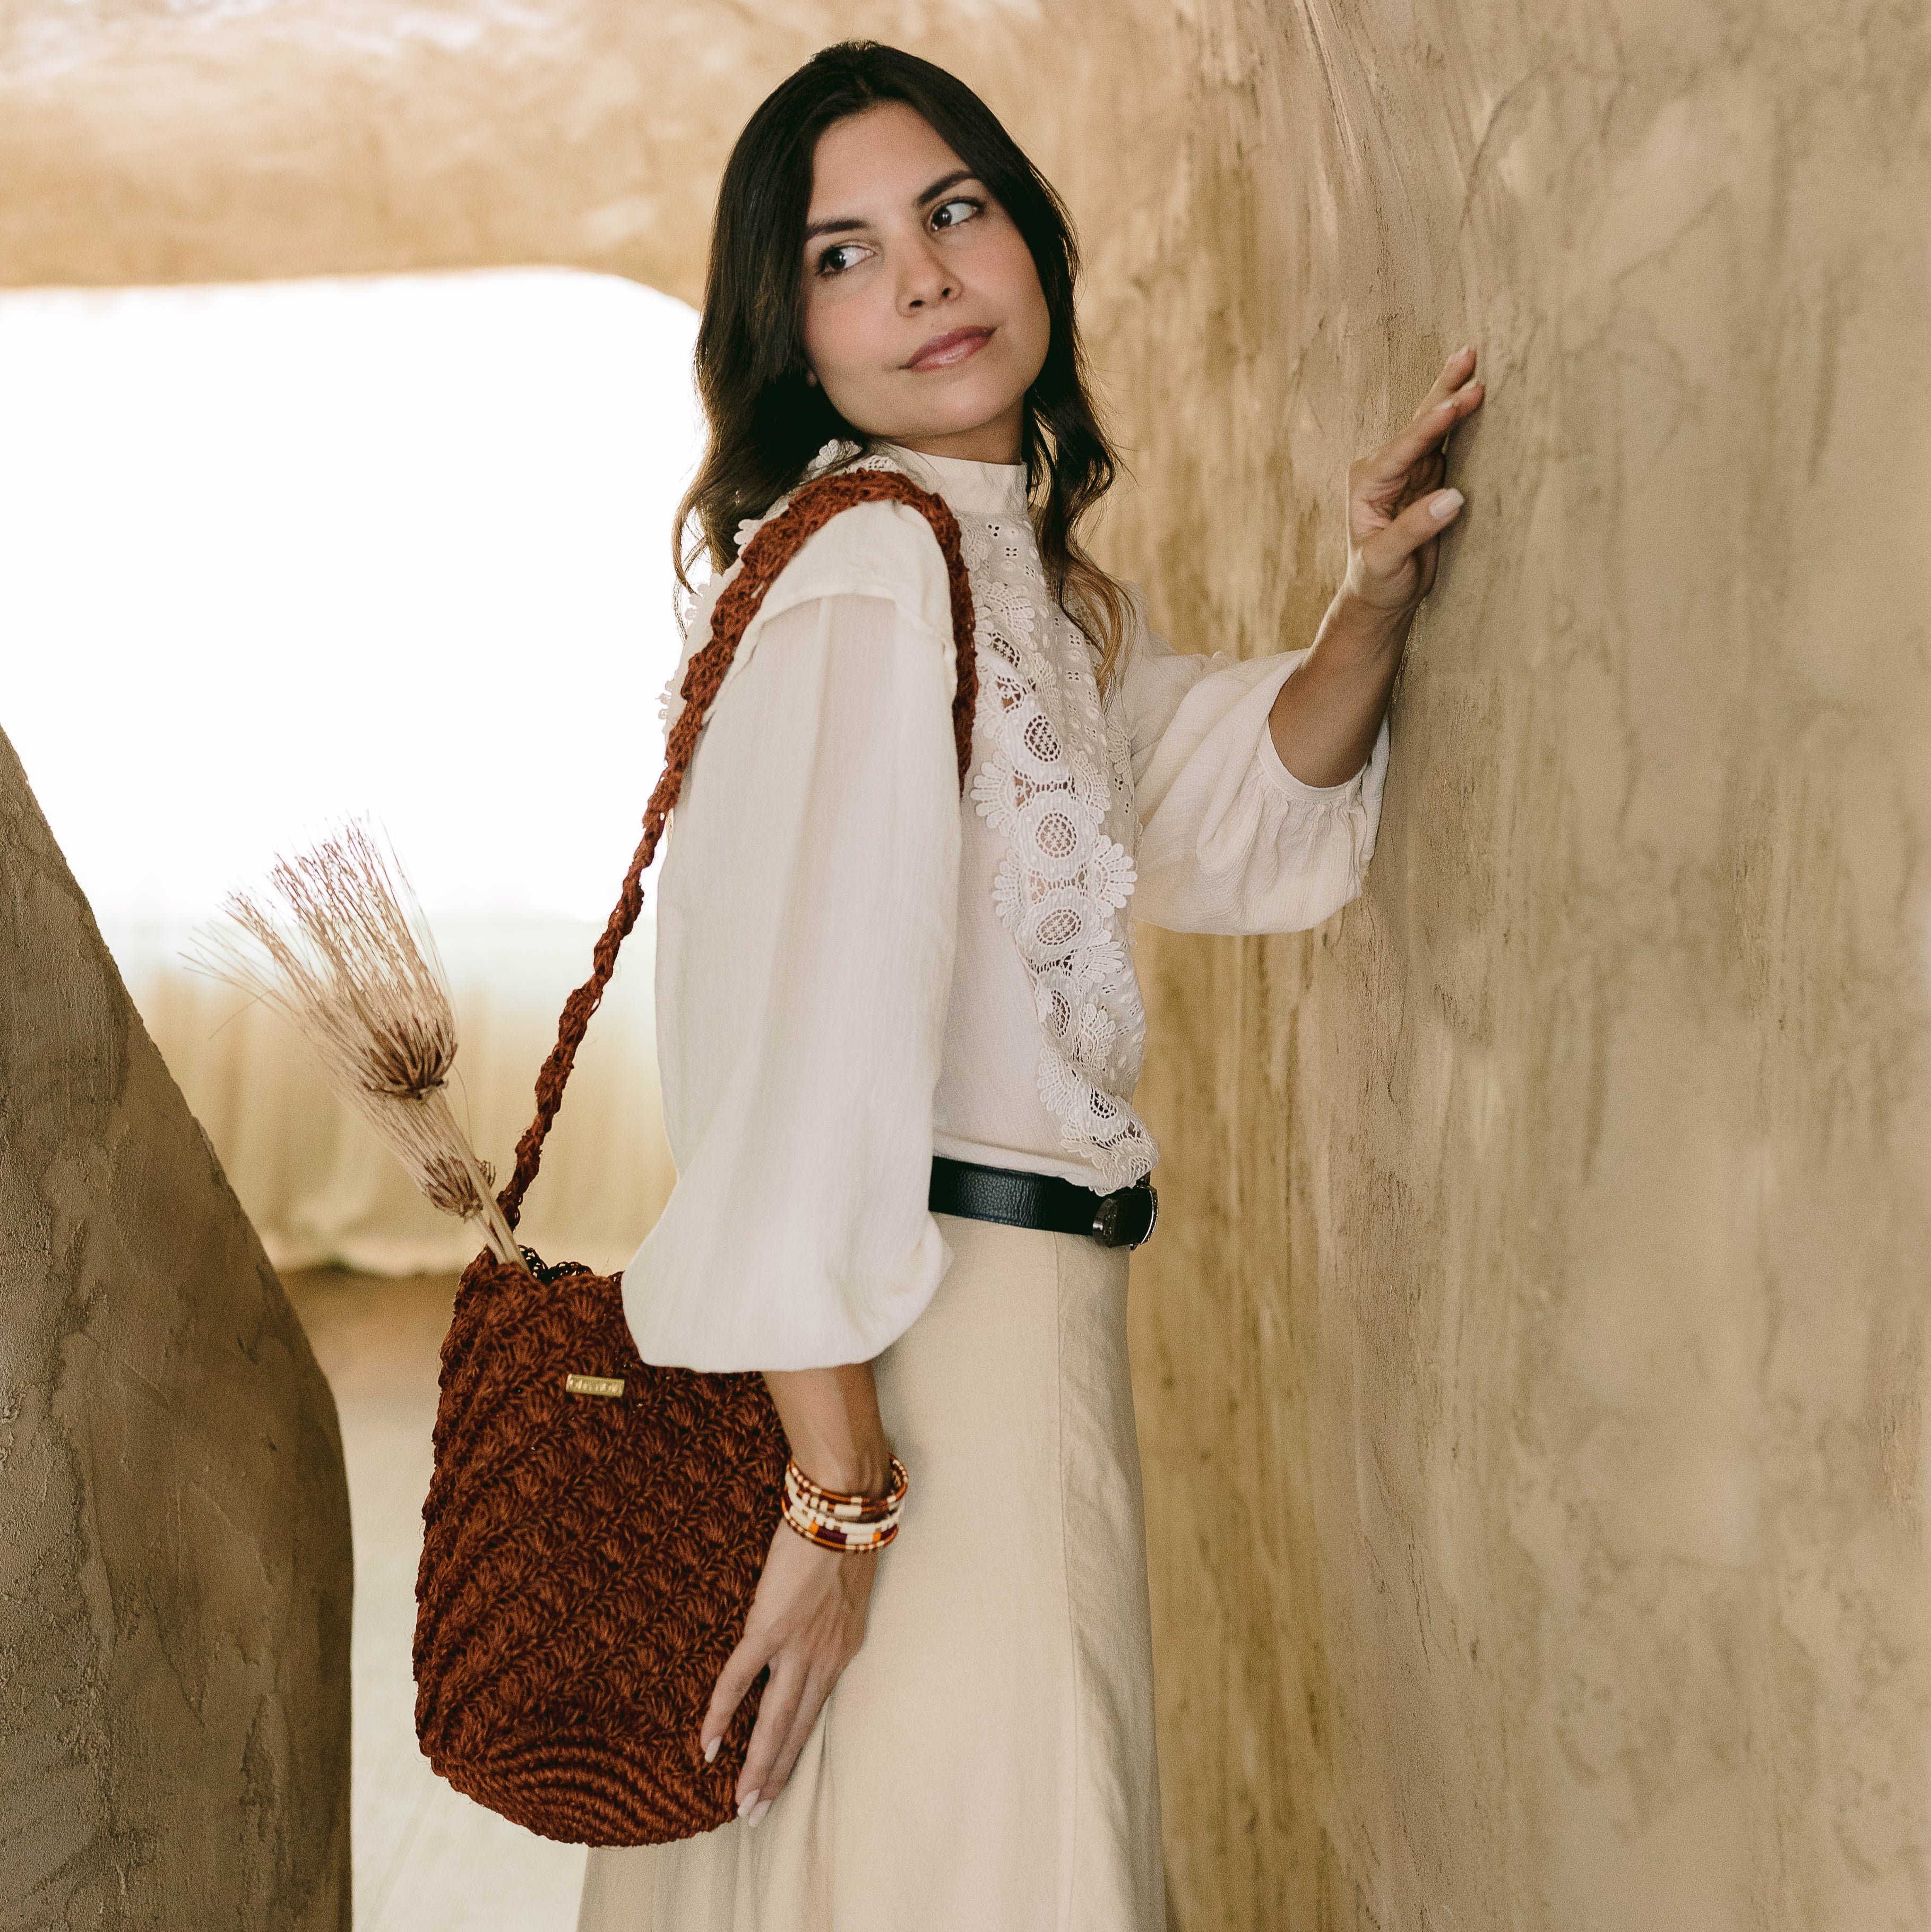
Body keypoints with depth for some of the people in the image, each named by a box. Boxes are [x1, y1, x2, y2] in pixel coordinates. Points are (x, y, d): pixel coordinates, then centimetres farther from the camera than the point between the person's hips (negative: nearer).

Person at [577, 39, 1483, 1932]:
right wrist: (840, 1494, -26)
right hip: (900, 1356, -9)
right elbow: (813, 1049, -25)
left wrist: (1377, 600, -3)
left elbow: (1232, 804, 16)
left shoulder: (1028, 571, 13)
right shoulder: (874, 568, -18)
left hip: (1024, 1325, 10)